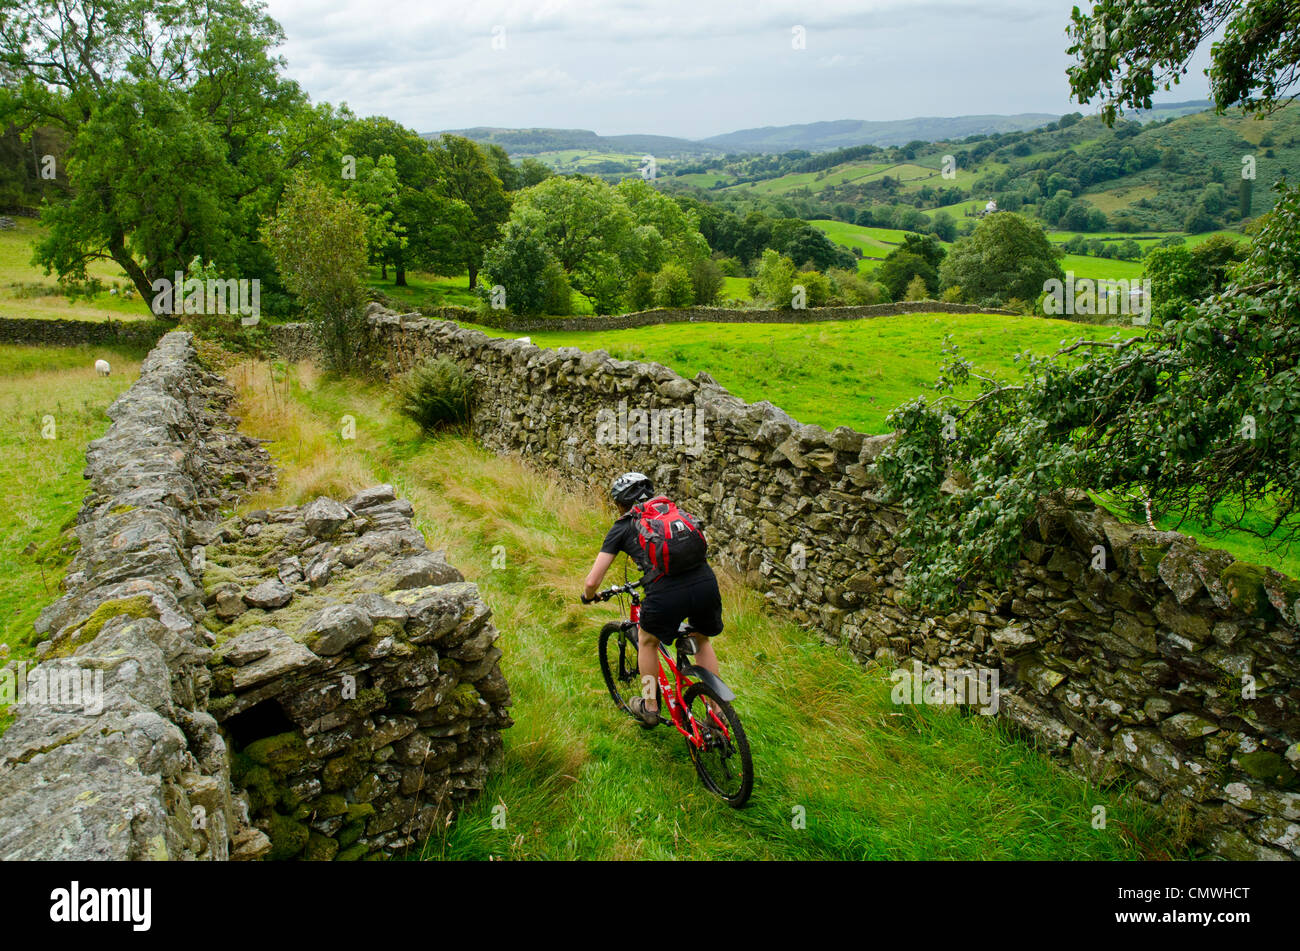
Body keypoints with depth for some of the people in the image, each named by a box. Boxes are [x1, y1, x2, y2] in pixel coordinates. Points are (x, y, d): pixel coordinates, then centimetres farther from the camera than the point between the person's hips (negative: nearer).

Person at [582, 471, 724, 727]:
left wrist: (588, 596, 37)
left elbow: (593, 581, 13)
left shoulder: (621, 528, 17)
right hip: (705, 581, 4)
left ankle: (650, 707, 38)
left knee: (647, 640, 29)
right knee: (703, 641, 32)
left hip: (667, 592, -4)